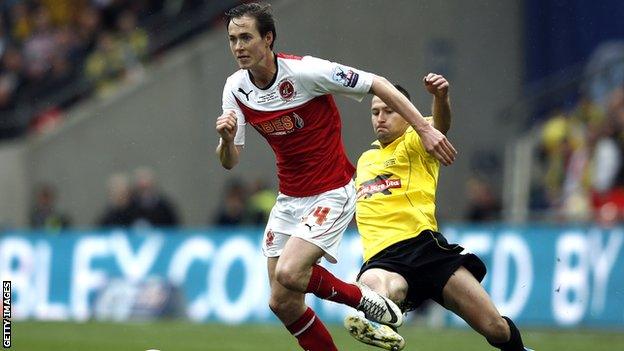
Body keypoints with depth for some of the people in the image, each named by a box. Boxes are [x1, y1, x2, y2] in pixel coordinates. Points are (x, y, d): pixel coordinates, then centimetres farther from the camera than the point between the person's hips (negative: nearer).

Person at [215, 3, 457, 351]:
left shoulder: (305, 71, -20)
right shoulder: (236, 88, -3)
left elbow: (378, 84, -13)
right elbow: (230, 162, 0)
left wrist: (425, 129, -16)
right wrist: (226, 138, -23)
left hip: (332, 193, -6)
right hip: (289, 200, 6)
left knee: (289, 274, -25)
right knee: (283, 303, 0)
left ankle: (361, 298, 1)